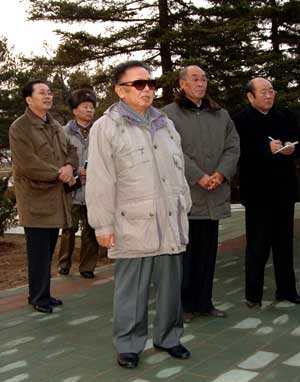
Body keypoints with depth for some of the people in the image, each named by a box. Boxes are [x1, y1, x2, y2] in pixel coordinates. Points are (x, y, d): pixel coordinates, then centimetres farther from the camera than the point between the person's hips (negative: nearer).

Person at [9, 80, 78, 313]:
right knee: (39, 252, -1)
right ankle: (39, 297, 11)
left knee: (48, 250, 12)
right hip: (36, 199, -7)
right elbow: (28, 164, -17)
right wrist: (60, 174, -12)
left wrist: (70, 166, -7)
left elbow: (71, 150, 16)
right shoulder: (19, 128, -8)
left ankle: (43, 293, 23)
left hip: (56, 199, 7)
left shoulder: (55, 126, 18)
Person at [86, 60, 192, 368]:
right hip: (134, 226, -5)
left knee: (170, 285, 11)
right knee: (132, 288, 2)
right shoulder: (105, 127, -4)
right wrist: (103, 225, -9)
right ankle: (128, 345, 18)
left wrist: (184, 210, 17)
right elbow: (100, 182, -7)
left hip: (170, 224, 5)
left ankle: (167, 337, 28)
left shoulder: (165, 124, 15)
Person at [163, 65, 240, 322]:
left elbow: (233, 146, 9)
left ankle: (204, 302, 21)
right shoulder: (169, 115, 0)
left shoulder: (221, 115, 17)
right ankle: (184, 304, 12)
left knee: (208, 250, 11)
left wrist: (221, 174, -8)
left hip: (214, 196, 5)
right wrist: (199, 177, -15)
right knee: (185, 250, 1)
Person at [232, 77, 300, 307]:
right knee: (258, 245, 1)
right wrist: (268, 149, -25)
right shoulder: (241, 121, -5)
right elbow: (241, 152, -16)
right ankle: (253, 294, 12)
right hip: (258, 192, -5)